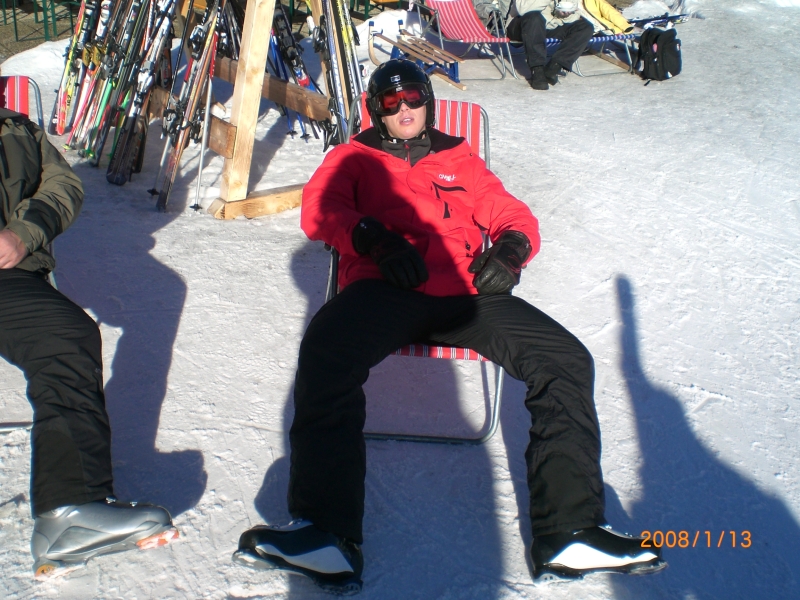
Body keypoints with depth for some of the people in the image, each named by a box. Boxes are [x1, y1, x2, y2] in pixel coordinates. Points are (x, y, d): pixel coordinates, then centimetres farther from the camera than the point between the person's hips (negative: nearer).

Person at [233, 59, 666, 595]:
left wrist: (510, 249, 0)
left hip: (466, 292, 3)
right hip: (386, 288, -2)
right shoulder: (353, 158, 27)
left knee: (566, 361, -19)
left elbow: (513, 215, 26)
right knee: (326, 353, -35)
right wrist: (375, 238, -13)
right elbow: (320, 209, 7)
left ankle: (570, 532, -21)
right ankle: (325, 532, -39)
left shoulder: (460, 159, 33)